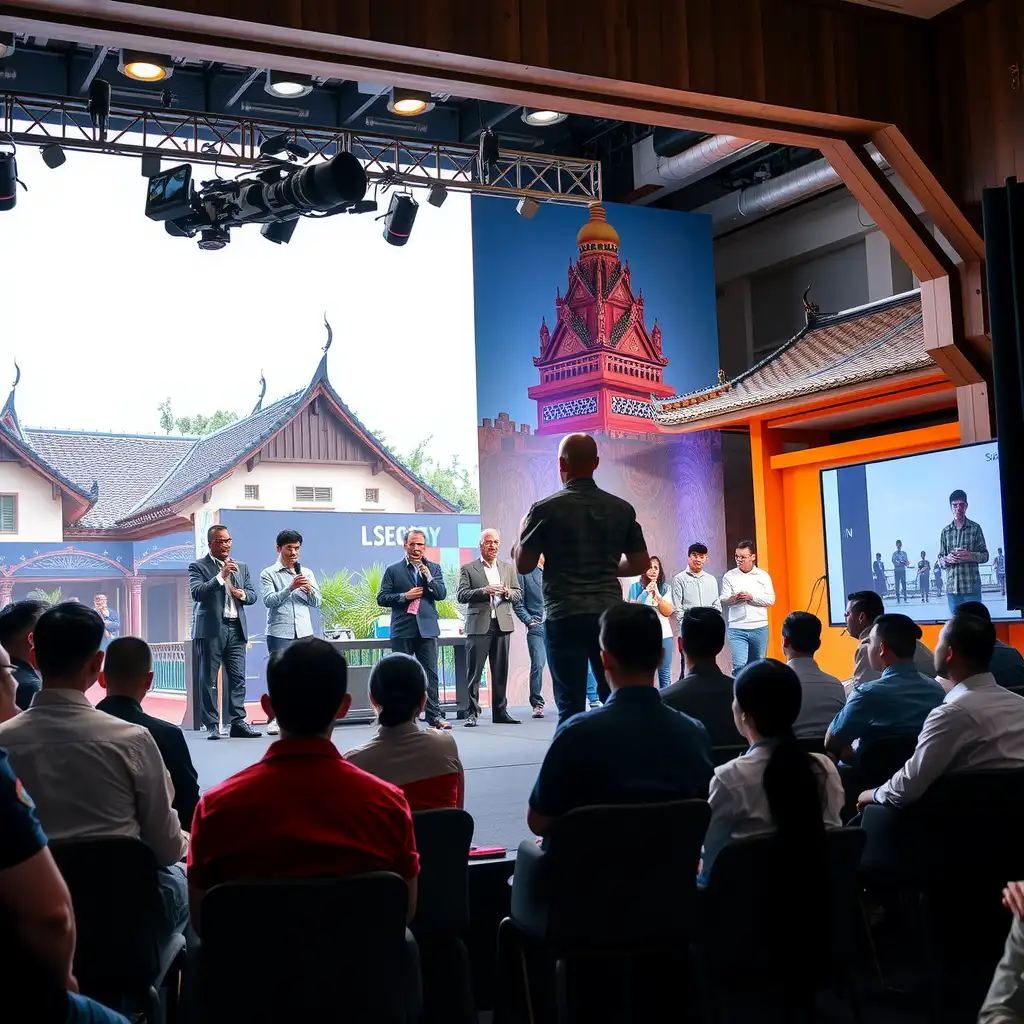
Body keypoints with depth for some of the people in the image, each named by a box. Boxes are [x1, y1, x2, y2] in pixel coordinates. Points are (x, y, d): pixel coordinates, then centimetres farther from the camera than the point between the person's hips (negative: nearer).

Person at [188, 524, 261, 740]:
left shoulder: (241, 567, 17)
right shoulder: (198, 566, 1)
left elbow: (253, 595, 18)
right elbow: (196, 593, -14)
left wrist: (243, 594, -5)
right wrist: (221, 576, -21)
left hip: (236, 628, 5)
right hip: (211, 629, -5)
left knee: (238, 677, 1)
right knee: (209, 678, -1)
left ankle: (237, 722, 4)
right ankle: (212, 725, 2)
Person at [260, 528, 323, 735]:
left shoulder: (307, 573, 14)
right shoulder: (268, 574, 1)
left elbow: (317, 602, 11)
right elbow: (269, 601, -12)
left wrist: (309, 589, -9)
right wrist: (291, 588, -22)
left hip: (304, 633, 4)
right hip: (279, 633, -4)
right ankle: (276, 719, 2)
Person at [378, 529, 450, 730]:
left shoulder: (434, 568, 11)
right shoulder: (393, 570, 5)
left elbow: (442, 594, 1)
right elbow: (381, 598, 2)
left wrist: (428, 577, -12)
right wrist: (405, 596, -11)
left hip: (427, 628, 1)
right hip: (402, 630, -1)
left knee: (430, 673, -1)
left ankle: (434, 716, 2)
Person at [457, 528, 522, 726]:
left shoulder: (508, 568, 16)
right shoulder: (468, 568, 4)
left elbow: (518, 595, 14)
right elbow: (462, 596, -4)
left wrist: (507, 592, -7)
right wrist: (484, 591, -17)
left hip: (502, 624, 4)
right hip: (479, 625, -4)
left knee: (501, 671, 7)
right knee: (475, 672, -5)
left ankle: (500, 712, 13)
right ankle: (472, 713, -2)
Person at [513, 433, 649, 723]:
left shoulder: (546, 509, -6)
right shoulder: (622, 509, 4)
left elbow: (523, 565, 1)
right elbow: (641, 564, 9)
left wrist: (522, 531, 19)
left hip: (564, 616, -3)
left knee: (571, 705, 1)